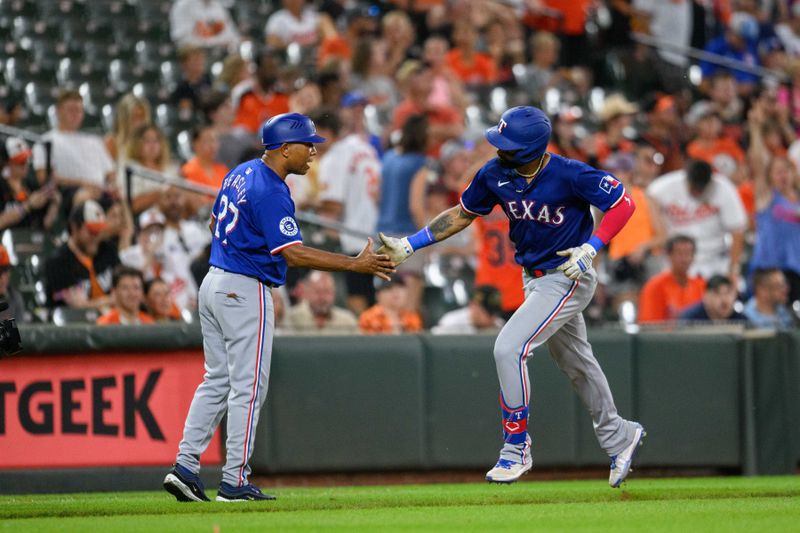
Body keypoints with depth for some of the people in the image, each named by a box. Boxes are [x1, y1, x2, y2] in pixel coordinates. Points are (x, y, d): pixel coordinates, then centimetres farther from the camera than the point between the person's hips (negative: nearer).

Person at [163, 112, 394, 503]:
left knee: (217, 380, 13)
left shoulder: (240, 174, 10)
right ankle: (234, 482, -1)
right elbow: (294, 253, -24)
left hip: (213, 283, 10)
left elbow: (215, 222, 21)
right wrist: (356, 265, -25)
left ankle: (185, 467, 8)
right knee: (248, 387, -3)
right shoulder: (271, 192, -19)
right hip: (245, 291, -10)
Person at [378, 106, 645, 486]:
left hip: (569, 278, -7)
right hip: (535, 280, 7)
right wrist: (409, 245, 1)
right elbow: (462, 214, 6)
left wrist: (591, 248, -25)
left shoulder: (569, 175, -25)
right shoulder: (495, 174, -9)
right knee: (576, 365, 20)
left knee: (509, 348, -18)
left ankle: (516, 448, -6)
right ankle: (618, 438, 39)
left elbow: (623, 204, -16)